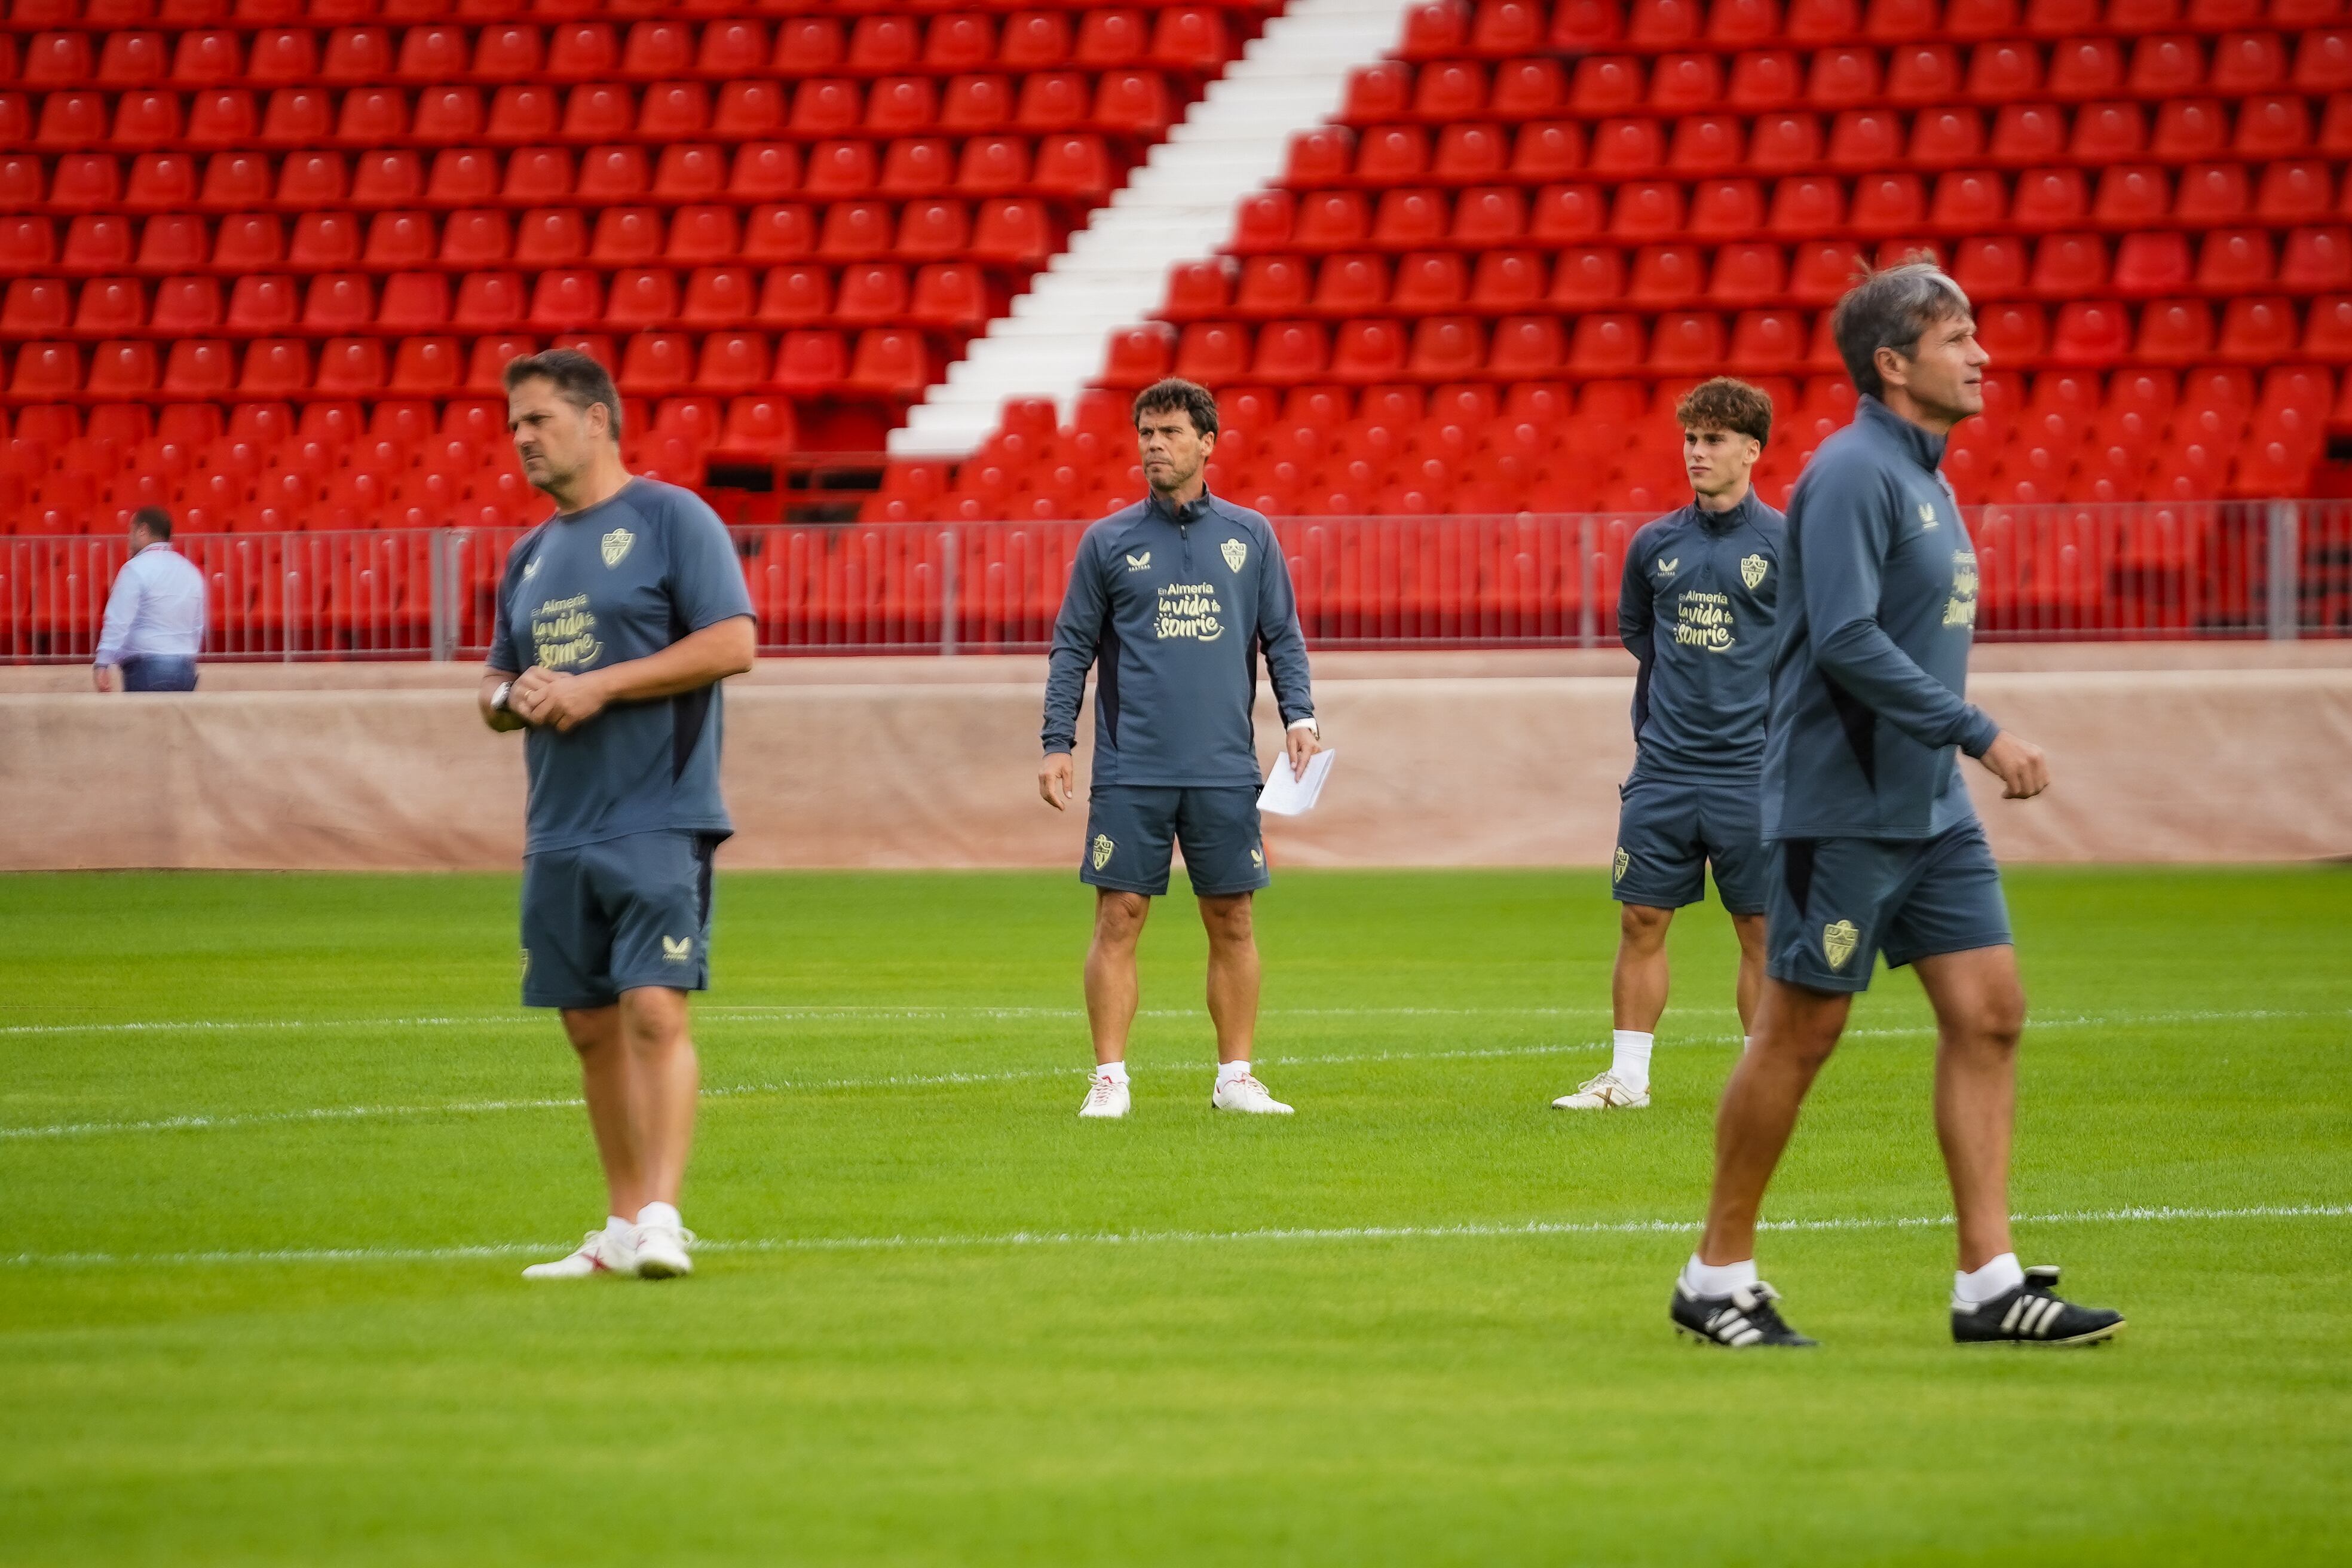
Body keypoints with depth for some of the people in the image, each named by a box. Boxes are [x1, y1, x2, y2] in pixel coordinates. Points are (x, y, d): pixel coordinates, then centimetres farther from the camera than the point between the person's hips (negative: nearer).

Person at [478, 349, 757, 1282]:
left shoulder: (671, 519, -3)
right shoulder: (530, 556, 19)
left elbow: (732, 642, -12)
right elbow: (495, 686, 25)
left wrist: (596, 686, -15)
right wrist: (513, 698, -1)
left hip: (656, 819, -7)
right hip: (558, 832, 7)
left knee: (654, 1010, -16)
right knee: (592, 1028, 8)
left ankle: (661, 1217, -19)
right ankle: (621, 1228, 15)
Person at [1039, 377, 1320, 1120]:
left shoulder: (1249, 536, 9)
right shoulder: (1108, 542, 5)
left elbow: (1282, 636, 11)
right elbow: (1072, 647, 6)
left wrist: (1298, 715, -4)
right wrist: (1057, 744, -2)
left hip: (1225, 771, 1)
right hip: (1130, 772, -1)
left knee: (1232, 921, 4)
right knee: (1119, 918, -4)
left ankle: (1236, 1076, 13)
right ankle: (1109, 1078, 1)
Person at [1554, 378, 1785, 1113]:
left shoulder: (1784, 544, -3)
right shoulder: (1654, 544, 8)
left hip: (1752, 770, -4)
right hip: (1663, 770, 4)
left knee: (1762, 930, 0)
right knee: (1640, 920, 4)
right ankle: (1627, 1075, 11)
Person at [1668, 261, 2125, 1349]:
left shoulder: (1925, 479, 15)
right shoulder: (1853, 473, -14)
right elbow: (1848, 640, -24)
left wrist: (1968, 752, 17)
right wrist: (1982, 735, -23)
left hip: (1931, 809, 9)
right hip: (1841, 806, -9)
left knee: (1987, 1014, 1)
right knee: (1801, 1033, -2)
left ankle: (1988, 1283, 1)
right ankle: (1717, 1279, 9)